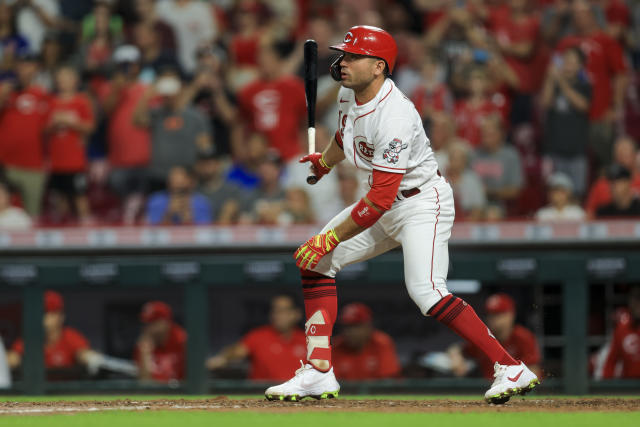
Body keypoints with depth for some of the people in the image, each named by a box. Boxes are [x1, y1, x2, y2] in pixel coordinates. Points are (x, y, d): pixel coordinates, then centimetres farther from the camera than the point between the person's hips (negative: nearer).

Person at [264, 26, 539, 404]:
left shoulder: (395, 117, -31)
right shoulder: (349, 93, -3)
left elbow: (381, 198, -32)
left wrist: (331, 239, -28)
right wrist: (325, 161, 37)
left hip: (423, 205, -10)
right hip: (385, 204, 10)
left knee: (425, 290, -27)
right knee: (315, 260, 4)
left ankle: (511, 369, -23)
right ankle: (318, 374, 5)